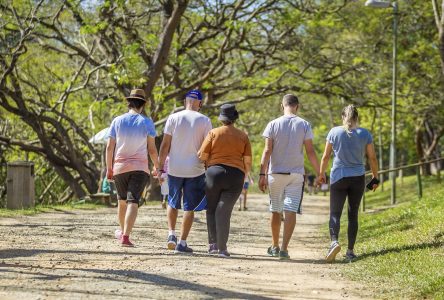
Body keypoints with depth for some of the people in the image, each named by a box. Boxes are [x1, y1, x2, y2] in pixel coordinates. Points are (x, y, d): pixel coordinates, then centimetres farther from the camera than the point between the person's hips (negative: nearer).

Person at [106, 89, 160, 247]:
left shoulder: (117, 121, 3)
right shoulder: (146, 122, -3)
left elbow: (109, 147, 2)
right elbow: (152, 149, -3)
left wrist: (109, 168, 11)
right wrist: (157, 167, 11)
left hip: (119, 167, 3)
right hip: (140, 167, -3)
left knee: (122, 200, 20)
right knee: (133, 202, -8)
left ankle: (122, 231, 35)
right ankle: (126, 236, -21)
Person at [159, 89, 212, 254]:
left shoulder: (173, 118, -1)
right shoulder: (204, 121, -3)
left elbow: (165, 145, -1)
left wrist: (161, 167, 5)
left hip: (174, 169, 1)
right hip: (195, 170, -1)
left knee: (172, 203, 19)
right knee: (189, 207, 5)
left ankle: (171, 234, 5)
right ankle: (182, 243, 2)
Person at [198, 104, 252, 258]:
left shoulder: (213, 133, 0)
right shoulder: (243, 136, 6)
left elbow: (202, 156, -1)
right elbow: (248, 161, 5)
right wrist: (244, 175, 20)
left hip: (214, 172, -1)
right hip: (235, 176, 1)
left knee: (212, 209, 13)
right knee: (224, 211, 0)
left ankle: (213, 244, 13)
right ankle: (222, 248, -6)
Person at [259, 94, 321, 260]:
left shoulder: (273, 124, -2)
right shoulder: (304, 125, -1)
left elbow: (267, 151, -7)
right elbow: (310, 152, -3)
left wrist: (262, 174, -6)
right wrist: (319, 173, 6)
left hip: (276, 173, 1)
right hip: (296, 174, -1)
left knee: (275, 211, 13)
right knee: (291, 211, -3)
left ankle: (275, 247, 24)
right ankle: (284, 248, -13)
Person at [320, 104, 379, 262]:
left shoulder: (334, 132, -2)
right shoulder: (365, 134, 0)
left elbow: (325, 156, 1)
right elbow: (372, 158, 2)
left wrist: (321, 174, 15)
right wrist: (375, 177, 14)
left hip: (338, 177, -1)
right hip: (358, 178, 1)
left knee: (335, 213, 1)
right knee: (353, 214, 10)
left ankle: (334, 241, -25)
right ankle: (350, 251, 9)